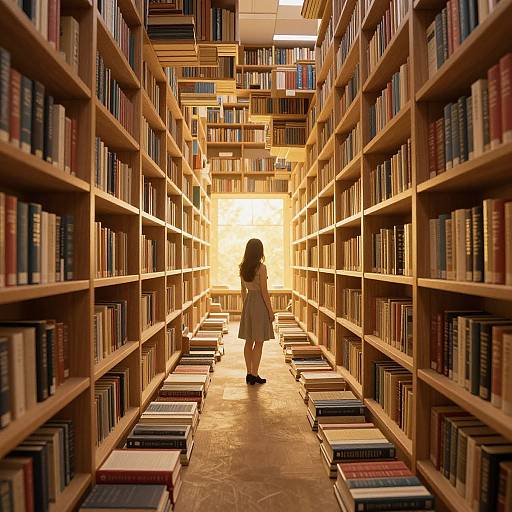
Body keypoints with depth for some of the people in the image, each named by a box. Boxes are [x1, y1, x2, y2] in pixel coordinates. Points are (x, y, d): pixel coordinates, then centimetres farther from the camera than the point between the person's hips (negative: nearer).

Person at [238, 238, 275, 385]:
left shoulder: (243, 267, 5)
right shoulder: (261, 267, -14)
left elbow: (243, 290, 12)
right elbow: (264, 291, -14)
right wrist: (270, 310, -7)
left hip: (248, 302, 7)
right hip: (260, 303, -7)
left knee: (249, 341, 12)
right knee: (259, 342, 3)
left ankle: (249, 374, 21)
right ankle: (254, 375, 9)